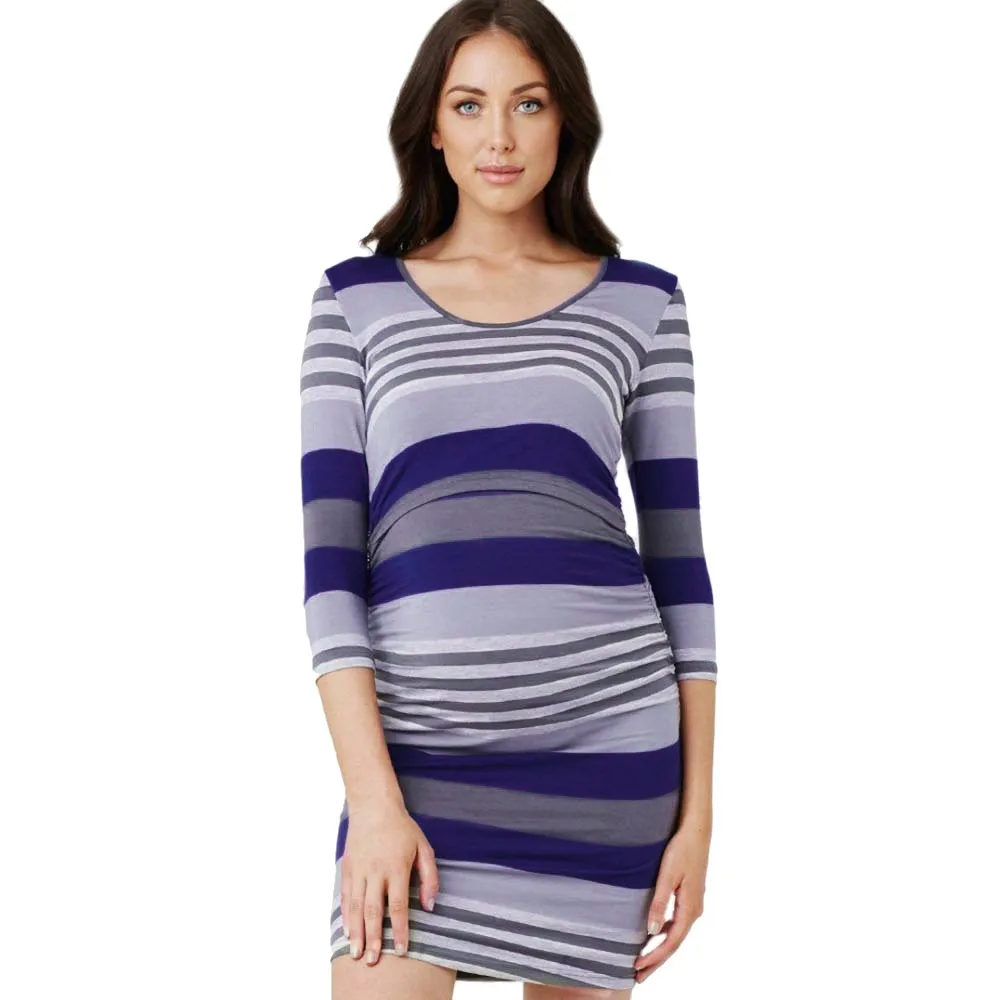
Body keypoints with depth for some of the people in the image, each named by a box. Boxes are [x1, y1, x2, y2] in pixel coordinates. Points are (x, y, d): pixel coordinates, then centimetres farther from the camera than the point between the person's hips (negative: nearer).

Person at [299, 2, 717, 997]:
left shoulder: (641, 303, 8)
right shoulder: (355, 300, 7)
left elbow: (678, 554, 8)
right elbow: (331, 556, 1)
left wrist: (697, 809, 4)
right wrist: (372, 797, -9)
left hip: (608, 737, 1)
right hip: (422, 746, 0)